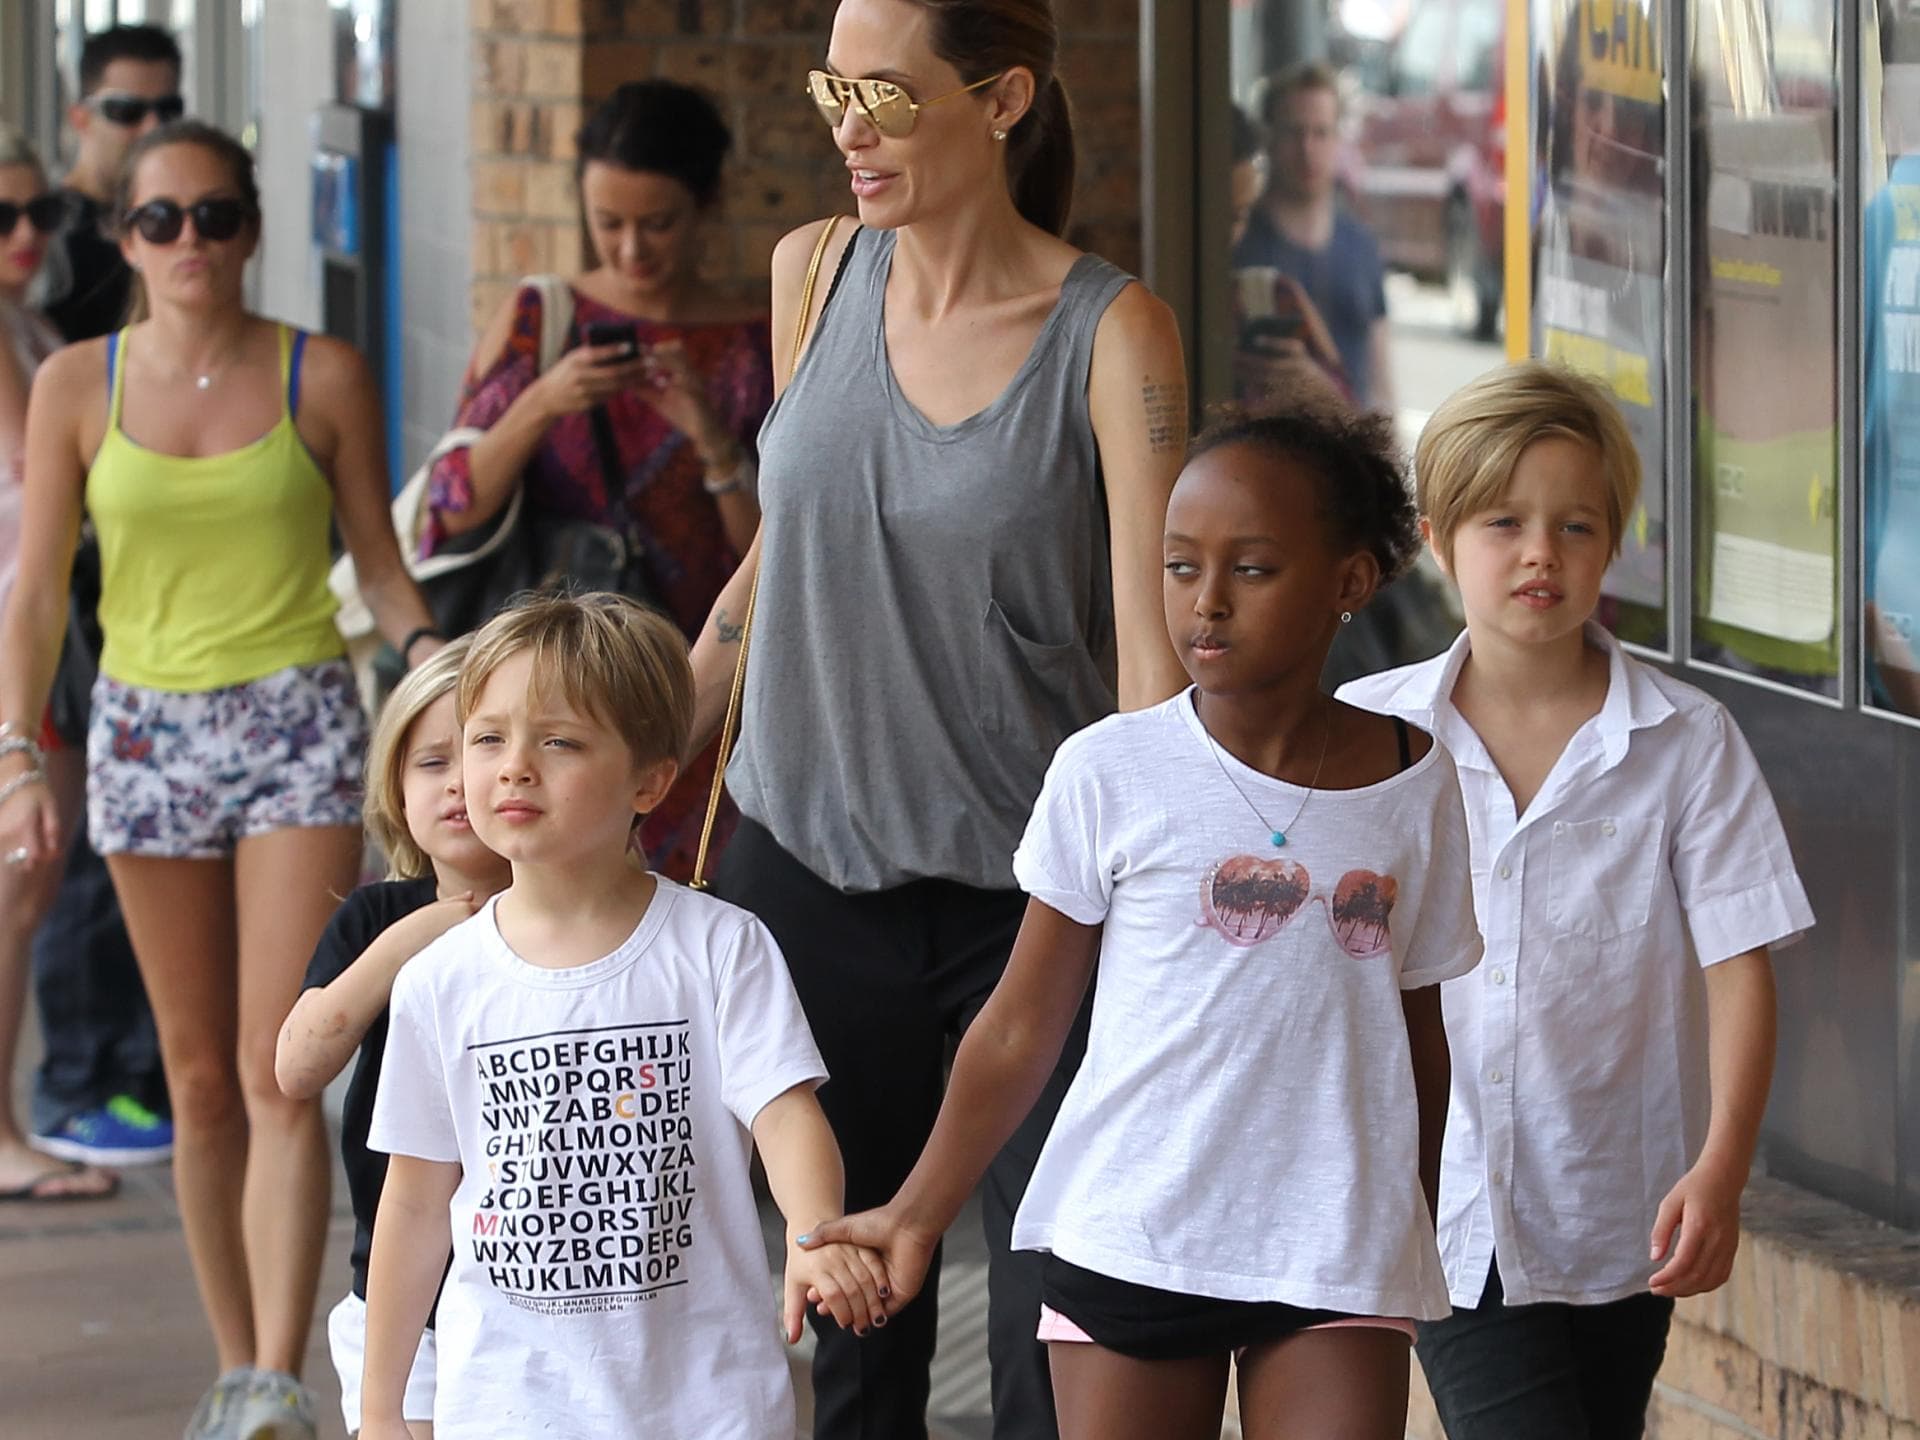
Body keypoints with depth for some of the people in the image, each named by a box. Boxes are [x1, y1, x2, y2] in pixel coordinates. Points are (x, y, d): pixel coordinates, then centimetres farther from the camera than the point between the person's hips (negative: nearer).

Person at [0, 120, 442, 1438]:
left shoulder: (324, 379, 0)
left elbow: (380, 561, 7)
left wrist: (428, 650, -13)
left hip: (301, 725, -2)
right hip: (147, 734, 2)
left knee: (279, 1070, -12)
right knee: (201, 1076, 8)